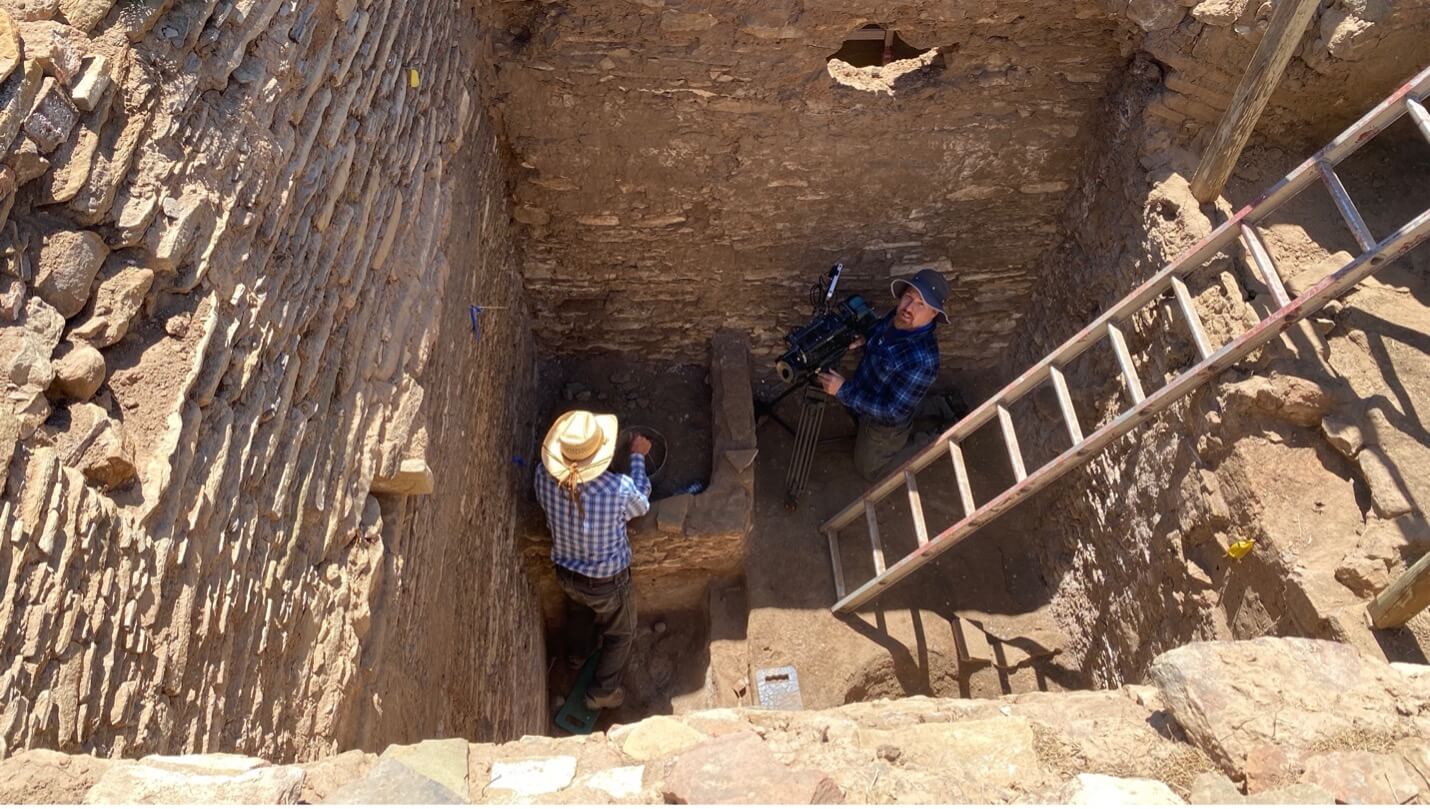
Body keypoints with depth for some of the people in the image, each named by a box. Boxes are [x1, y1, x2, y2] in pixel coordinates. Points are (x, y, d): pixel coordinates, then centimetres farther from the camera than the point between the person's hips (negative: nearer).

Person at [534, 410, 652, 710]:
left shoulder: (544, 475, -27)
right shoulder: (619, 489, -37)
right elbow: (641, 503, -11)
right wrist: (638, 457, 0)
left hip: (565, 572, 4)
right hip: (607, 581, -4)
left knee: (578, 612, 39)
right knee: (621, 633, 27)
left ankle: (580, 652, 66)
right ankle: (602, 693, 43)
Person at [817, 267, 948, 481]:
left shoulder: (922, 359, -43)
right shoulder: (897, 318, -18)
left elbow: (893, 412, -36)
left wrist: (844, 391, -37)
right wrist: (858, 339, -14)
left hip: (884, 423, -8)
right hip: (868, 399, 8)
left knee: (868, 469, 21)